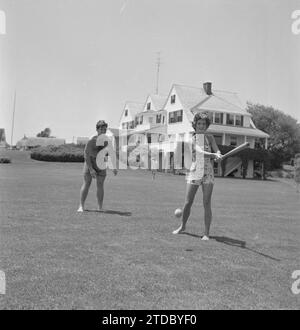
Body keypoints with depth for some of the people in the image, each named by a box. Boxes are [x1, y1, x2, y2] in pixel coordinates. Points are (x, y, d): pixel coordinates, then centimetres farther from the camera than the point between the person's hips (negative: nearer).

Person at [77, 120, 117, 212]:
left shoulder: (107, 141, -3)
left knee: (100, 185, 1)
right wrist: (91, 169, -25)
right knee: (86, 184, -9)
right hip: (89, 164, -3)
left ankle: (100, 207, 7)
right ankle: (81, 206, -5)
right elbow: (86, 154, -19)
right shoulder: (92, 140, -18)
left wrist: (114, 168, 3)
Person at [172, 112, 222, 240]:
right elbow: (200, 151, -14)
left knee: (207, 204, -7)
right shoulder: (192, 139, 4)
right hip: (194, 172, 0)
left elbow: (217, 151, -2)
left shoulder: (210, 137, 9)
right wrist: (213, 154, -31)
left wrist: (218, 155, -27)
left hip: (207, 173, 0)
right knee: (188, 202, 3)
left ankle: (206, 233, 0)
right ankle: (182, 227, 26)